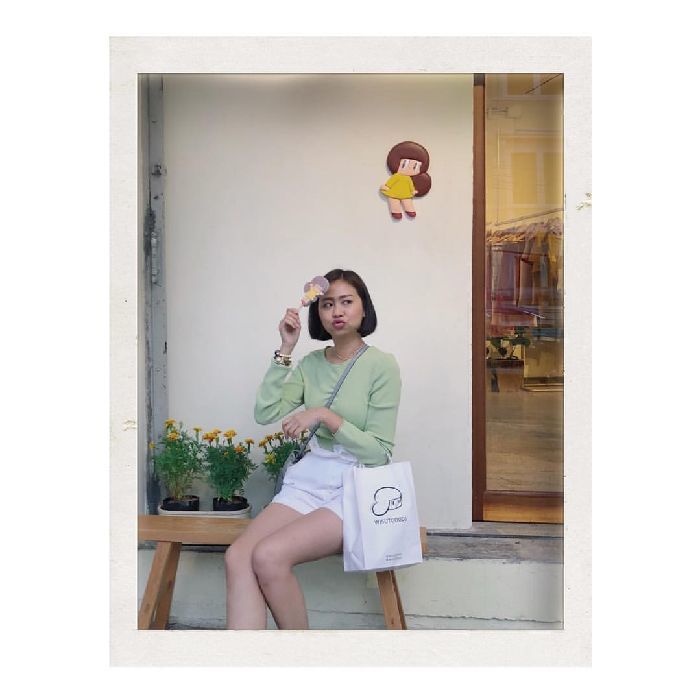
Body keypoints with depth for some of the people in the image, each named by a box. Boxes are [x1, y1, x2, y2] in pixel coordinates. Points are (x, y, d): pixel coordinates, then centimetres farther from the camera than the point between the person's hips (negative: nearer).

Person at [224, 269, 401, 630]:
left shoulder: (381, 365, -5)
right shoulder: (311, 364, 11)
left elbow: (378, 451, -8)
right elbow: (266, 413, -1)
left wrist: (324, 415, -17)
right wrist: (285, 349, -4)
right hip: (309, 479, 5)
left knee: (268, 556, -26)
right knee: (237, 556, -21)